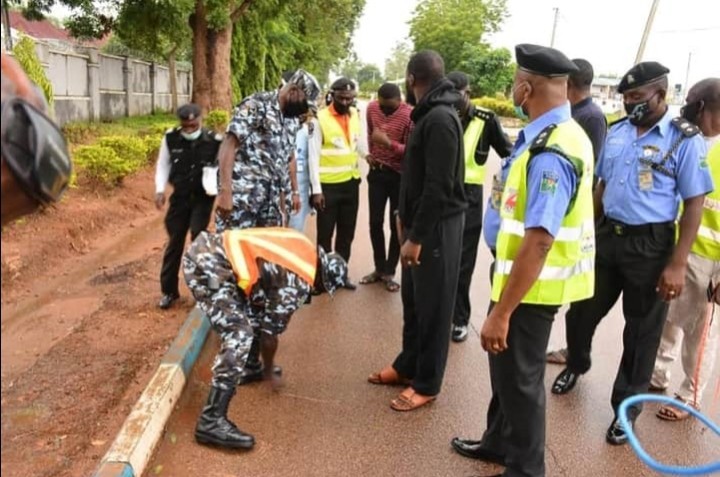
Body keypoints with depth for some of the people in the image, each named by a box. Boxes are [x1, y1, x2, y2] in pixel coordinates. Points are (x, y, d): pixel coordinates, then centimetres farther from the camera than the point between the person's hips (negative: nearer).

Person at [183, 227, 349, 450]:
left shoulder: (304, 247, 16)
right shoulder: (297, 284, -6)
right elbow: (270, 334, 3)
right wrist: (269, 373, 21)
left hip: (205, 247, 10)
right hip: (209, 265, -10)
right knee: (240, 336, -13)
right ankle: (211, 420, -14)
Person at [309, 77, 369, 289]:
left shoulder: (355, 115, 6)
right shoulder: (320, 118, -10)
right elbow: (314, 156, -11)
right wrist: (316, 189, -14)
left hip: (351, 183, 5)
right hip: (328, 185, -5)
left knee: (347, 233, 14)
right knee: (325, 234, 5)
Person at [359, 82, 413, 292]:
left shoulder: (410, 115, -18)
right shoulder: (372, 108, -1)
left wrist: (388, 143, -33)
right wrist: (370, 153, 8)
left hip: (400, 176, -4)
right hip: (377, 172, 4)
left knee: (397, 225, 3)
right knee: (375, 223, 7)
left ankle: (389, 272, 15)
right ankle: (379, 268, 21)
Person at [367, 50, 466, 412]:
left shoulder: (440, 119, -19)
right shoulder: (429, 115, 13)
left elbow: (439, 186, -24)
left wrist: (417, 237, -21)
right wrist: (405, 217, 18)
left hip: (437, 228, -10)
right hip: (420, 223, 10)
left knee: (433, 307, 2)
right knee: (413, 301, 18)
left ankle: (426, 384, 15)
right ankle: (407, 365, 33)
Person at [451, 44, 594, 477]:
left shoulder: (550, 153, -28)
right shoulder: (559, 134, 5)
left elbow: (538, 243, -31)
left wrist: (501, 312, -26)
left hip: (530, 287, -10)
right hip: (521, 277, 10)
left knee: (518, 376, 9)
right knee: (506, 365, 24)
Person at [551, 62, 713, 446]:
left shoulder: (685, 140, -10)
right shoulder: (616, 132, 4)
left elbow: (694, 204, -11)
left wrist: (677, 264, -15)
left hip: (650, 245, -4)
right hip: (606, 236, 5)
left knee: (641, 331, 10)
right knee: (581, 311, 15)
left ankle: (626, 406, 28)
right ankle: (576, 365, 45)